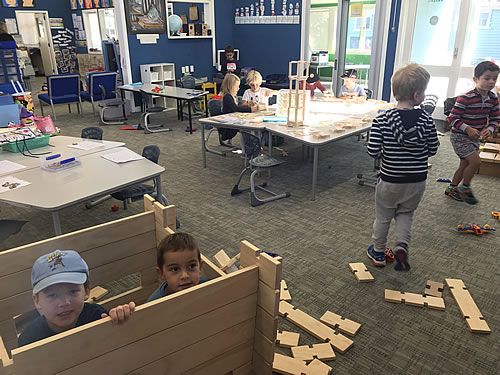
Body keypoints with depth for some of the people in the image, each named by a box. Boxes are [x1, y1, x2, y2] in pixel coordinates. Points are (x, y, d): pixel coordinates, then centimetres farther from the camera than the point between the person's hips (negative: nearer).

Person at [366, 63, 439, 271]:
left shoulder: (382, 120, -17)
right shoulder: (426, 120, -11)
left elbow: (372, 151, -18)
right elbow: (432, 150, -1)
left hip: (389, 180, -1)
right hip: (417, 181, 2)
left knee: (383, 217, 19)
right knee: (406, 214, 26)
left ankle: (378, 252, 34)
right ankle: (402, 245, 7)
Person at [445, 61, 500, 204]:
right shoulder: (465, 98, -24)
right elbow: (452, 118, -22)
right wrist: (468, 129, -31)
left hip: (475, 137, 7)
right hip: (459, 136, -7)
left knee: (465, 165, 15)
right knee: (476, 161, -14)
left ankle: (451, 189, 32)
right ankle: (465, 188, 8)